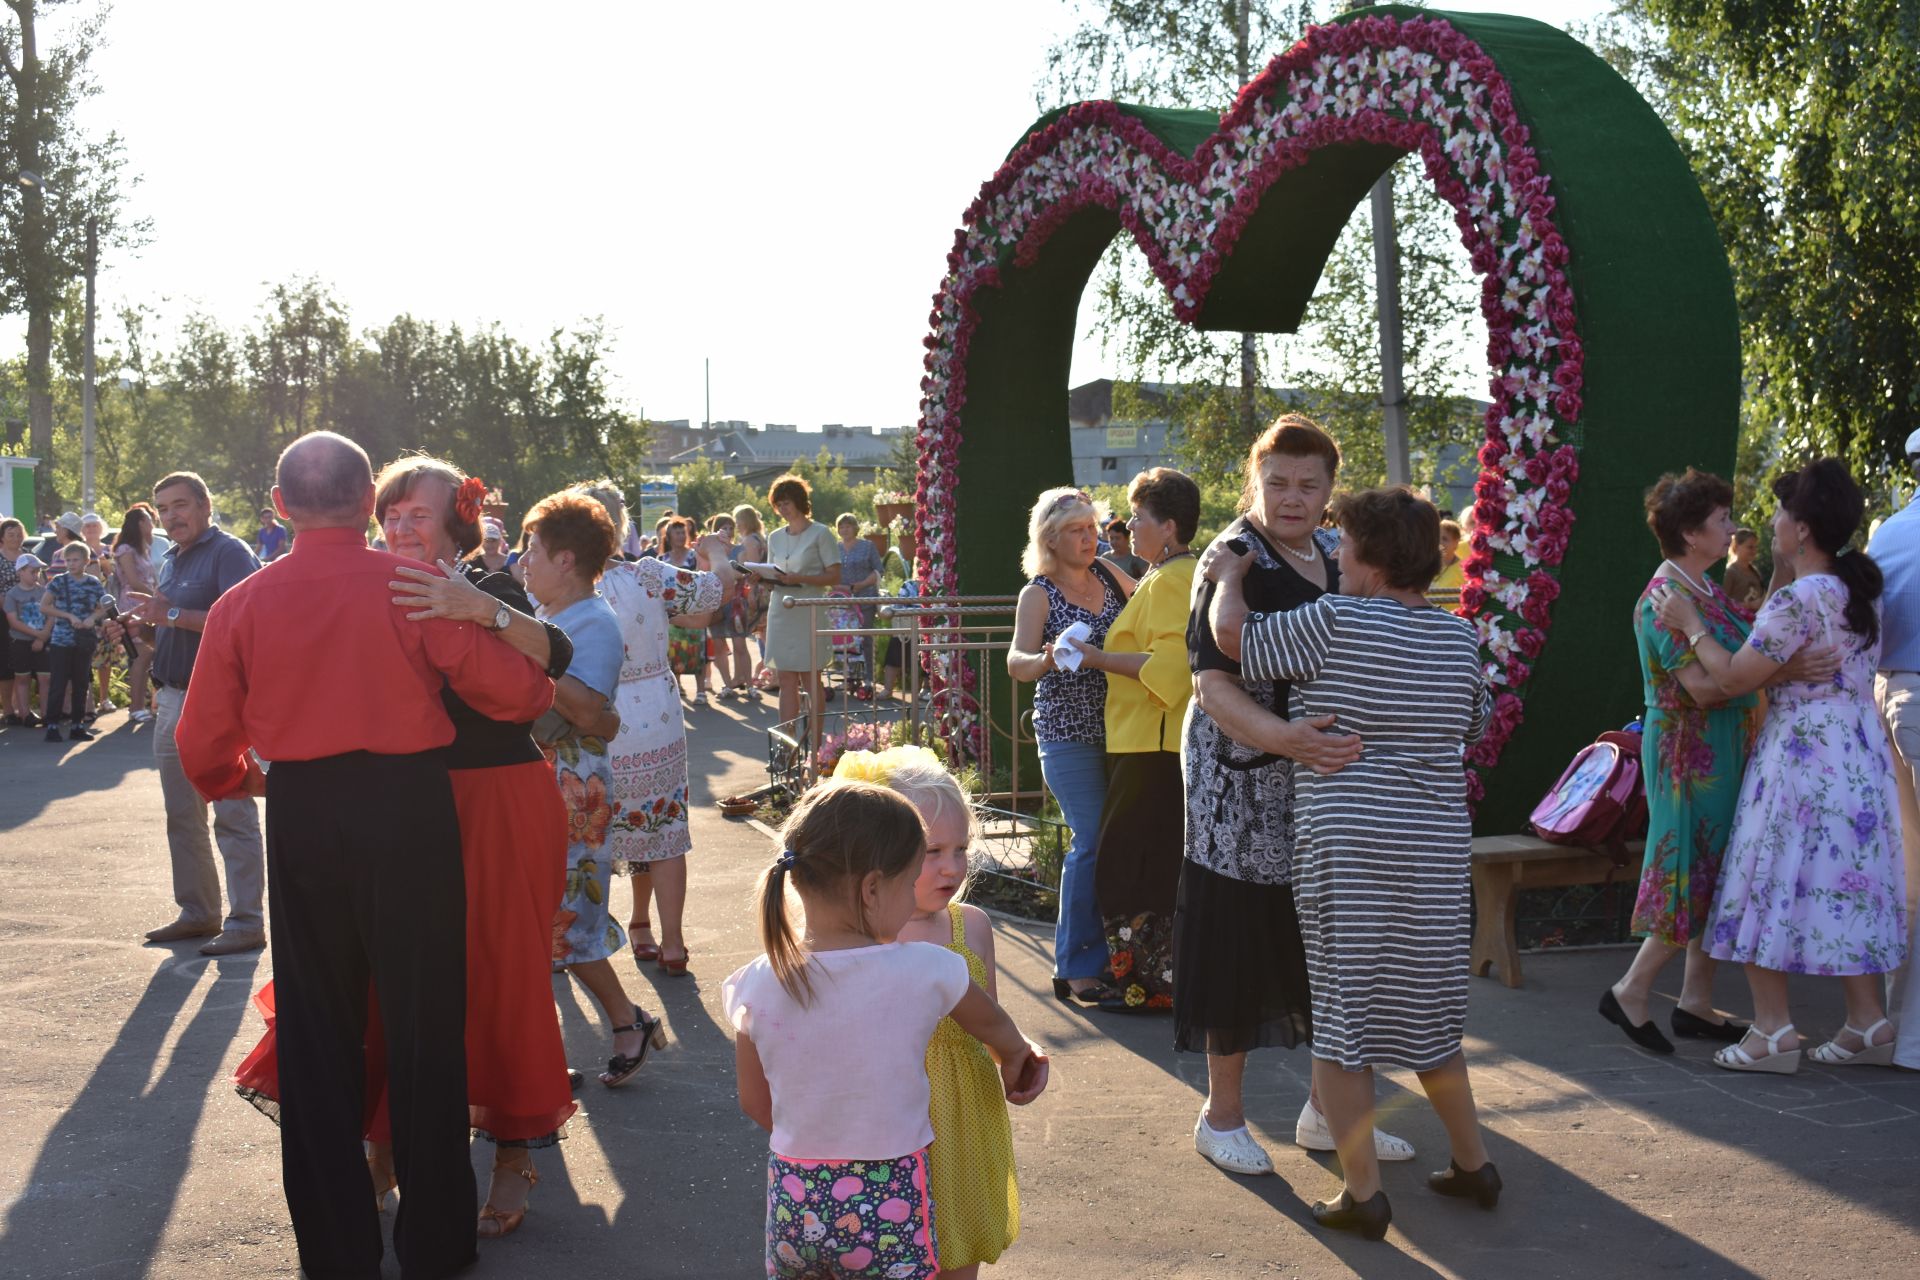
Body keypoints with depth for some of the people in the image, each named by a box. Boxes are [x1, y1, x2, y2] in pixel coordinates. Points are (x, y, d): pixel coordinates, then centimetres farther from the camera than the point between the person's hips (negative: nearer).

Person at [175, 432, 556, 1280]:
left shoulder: (242, 604, -2)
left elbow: (202, 747, 3)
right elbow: (514, 690, -9)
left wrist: (244, 780, 25)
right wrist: (548, 694, 14)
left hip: (302, 819, 2)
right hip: (408, 807, -2)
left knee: (317, 1028, 14)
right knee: (423, 1025, 9)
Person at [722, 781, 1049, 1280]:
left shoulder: (757, 987, -9)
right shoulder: (926, 972, -16)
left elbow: (754, 1103, 4)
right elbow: (994, 1027, 7)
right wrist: (1016, 1057, 29)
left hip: (792, 1202, 3)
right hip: (892, 1203, -3)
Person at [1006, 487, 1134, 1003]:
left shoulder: (1107, 575, 9)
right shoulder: (1039, 594, -7)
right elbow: (1016, 662, -20)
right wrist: (1044, 661, -40)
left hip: (1116, 725, 6)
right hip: (1067, 733, -5)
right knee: (1093, 840, -10)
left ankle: (1111, 950, 18)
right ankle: (1077, 969, -2)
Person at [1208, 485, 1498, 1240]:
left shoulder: (1338, 622, -11)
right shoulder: (1460, 639, 7)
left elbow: (1233, 635, -7)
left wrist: (1230, 574, 11)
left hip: (1347, 847, -6)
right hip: (1439, 849, 6)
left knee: (1342, 1016, 3)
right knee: (1428, 1012, 20)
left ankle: (1363, 1193, 5)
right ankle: (1473, 1165, 28)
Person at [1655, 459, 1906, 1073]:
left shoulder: (1797, 600, -19)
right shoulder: (1862, 588, 8)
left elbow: (1733, 679, -17)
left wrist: (1691, 625, -4)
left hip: (1802, 754, -9)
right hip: (1861, 751, 9)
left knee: (1776, 882, 0)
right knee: (1848, 886, 13)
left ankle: (1773, 1029, 2)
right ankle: (1867, 1023, 17)